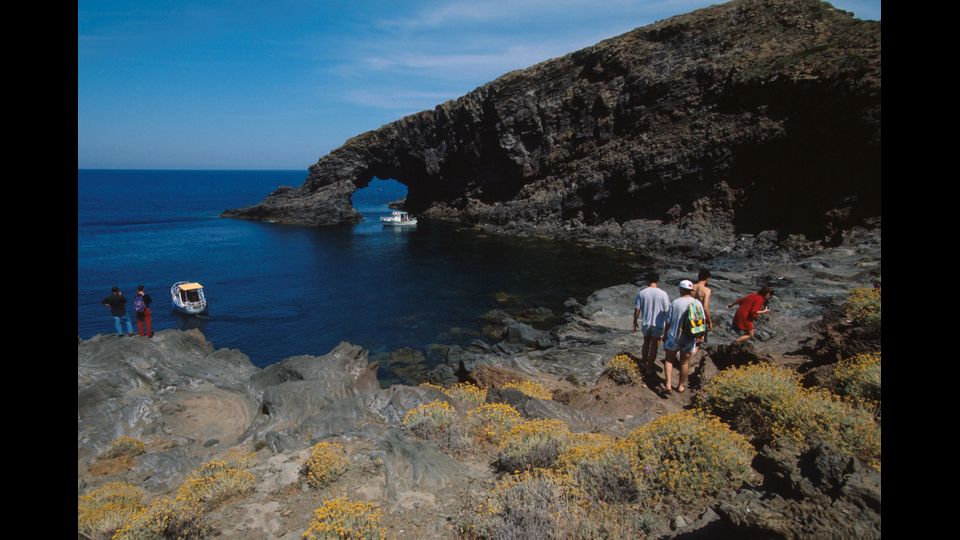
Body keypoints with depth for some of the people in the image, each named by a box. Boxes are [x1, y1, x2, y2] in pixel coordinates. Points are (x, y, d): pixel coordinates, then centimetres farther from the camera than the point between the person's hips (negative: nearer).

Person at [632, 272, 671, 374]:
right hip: (658, 324, -2)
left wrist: (635, 321, 8)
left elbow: (637, 309, -5)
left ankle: (644, 364, 34)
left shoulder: (641, 292, -8)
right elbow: (667, 310, -8)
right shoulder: (663, 294, -13)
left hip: (646, 323, 3)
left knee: (646, 343, 22)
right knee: (654, 346, 9)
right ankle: (650, 367, 16)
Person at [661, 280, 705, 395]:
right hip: (689, 338, 2)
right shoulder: (697, 303, -6)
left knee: (669, 360, 14)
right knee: (685, 362, 17)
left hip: (674, 336, -1)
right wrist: (701, 336, 11)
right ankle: (681, 386, 30)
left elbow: (668, 322, -7)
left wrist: (665, 335, 6)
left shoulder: (675, 303, -11)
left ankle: (668, 385, 2)